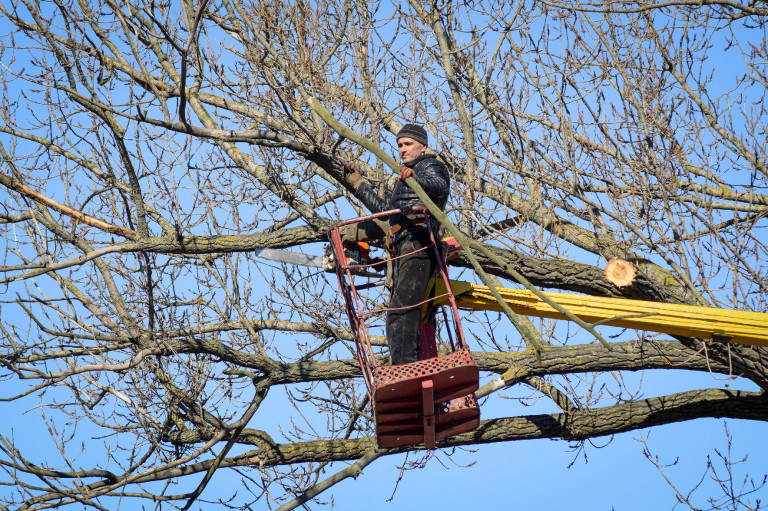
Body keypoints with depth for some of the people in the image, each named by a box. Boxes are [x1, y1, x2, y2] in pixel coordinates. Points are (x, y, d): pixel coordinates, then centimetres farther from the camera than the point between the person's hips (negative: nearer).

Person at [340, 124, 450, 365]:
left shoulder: (432, 166, 7)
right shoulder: (404, 177, 35)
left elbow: (440, 186, -17)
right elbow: (384, 209, 41)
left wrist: (416, 179, -38)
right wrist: (358, 184, 40)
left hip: (418, 243, -10)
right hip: (400, 249, 10)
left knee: (400, 309, -25)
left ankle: (405, 366, -34)